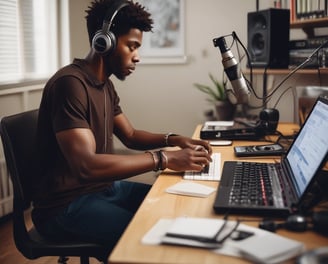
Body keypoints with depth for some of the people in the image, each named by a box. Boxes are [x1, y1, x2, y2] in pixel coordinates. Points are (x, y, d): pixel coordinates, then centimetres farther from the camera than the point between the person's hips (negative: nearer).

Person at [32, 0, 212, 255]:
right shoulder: (70, 84, -22)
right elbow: (85, 165, -32)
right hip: (68, 205, -9)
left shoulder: (105, 85, 9)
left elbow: (131, 136, 18)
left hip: (106, 186, 9)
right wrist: (164, 158, -31)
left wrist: (173, 140, 0)